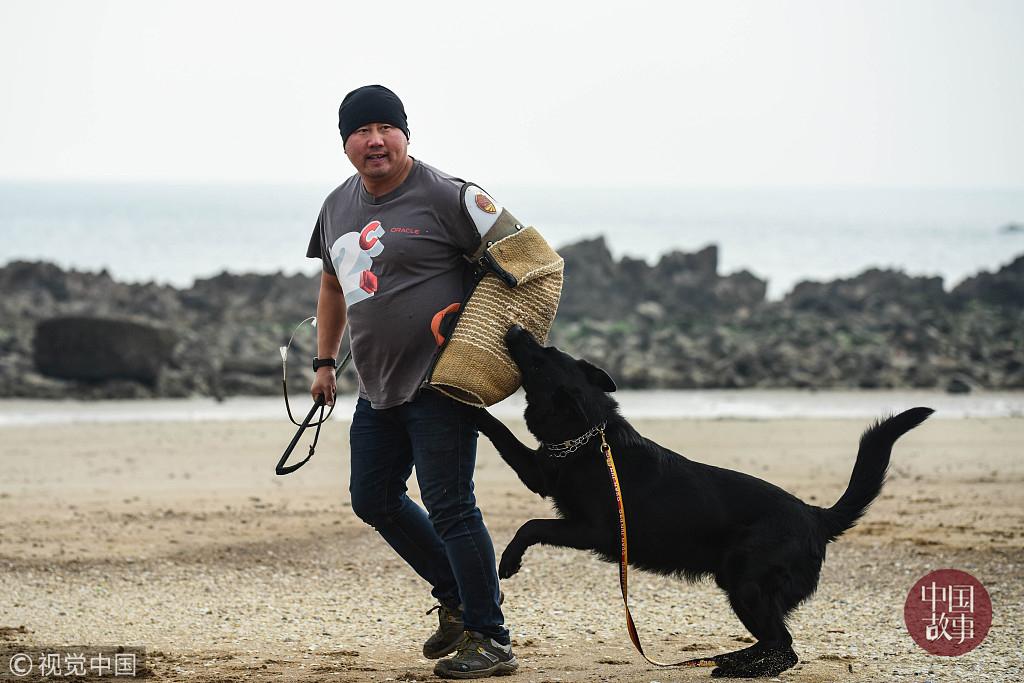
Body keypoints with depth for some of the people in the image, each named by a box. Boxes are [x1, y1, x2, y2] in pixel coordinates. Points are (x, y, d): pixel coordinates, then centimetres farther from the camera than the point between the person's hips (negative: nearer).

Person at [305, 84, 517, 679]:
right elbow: (333, 284, 26)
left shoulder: (446, 197, -12)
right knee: (373, 499, 15)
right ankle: (456, 596, 30)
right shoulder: (340, 206, 12)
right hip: (378, 389, 9)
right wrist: (325, 361, 23)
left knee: (449, 507, -10)